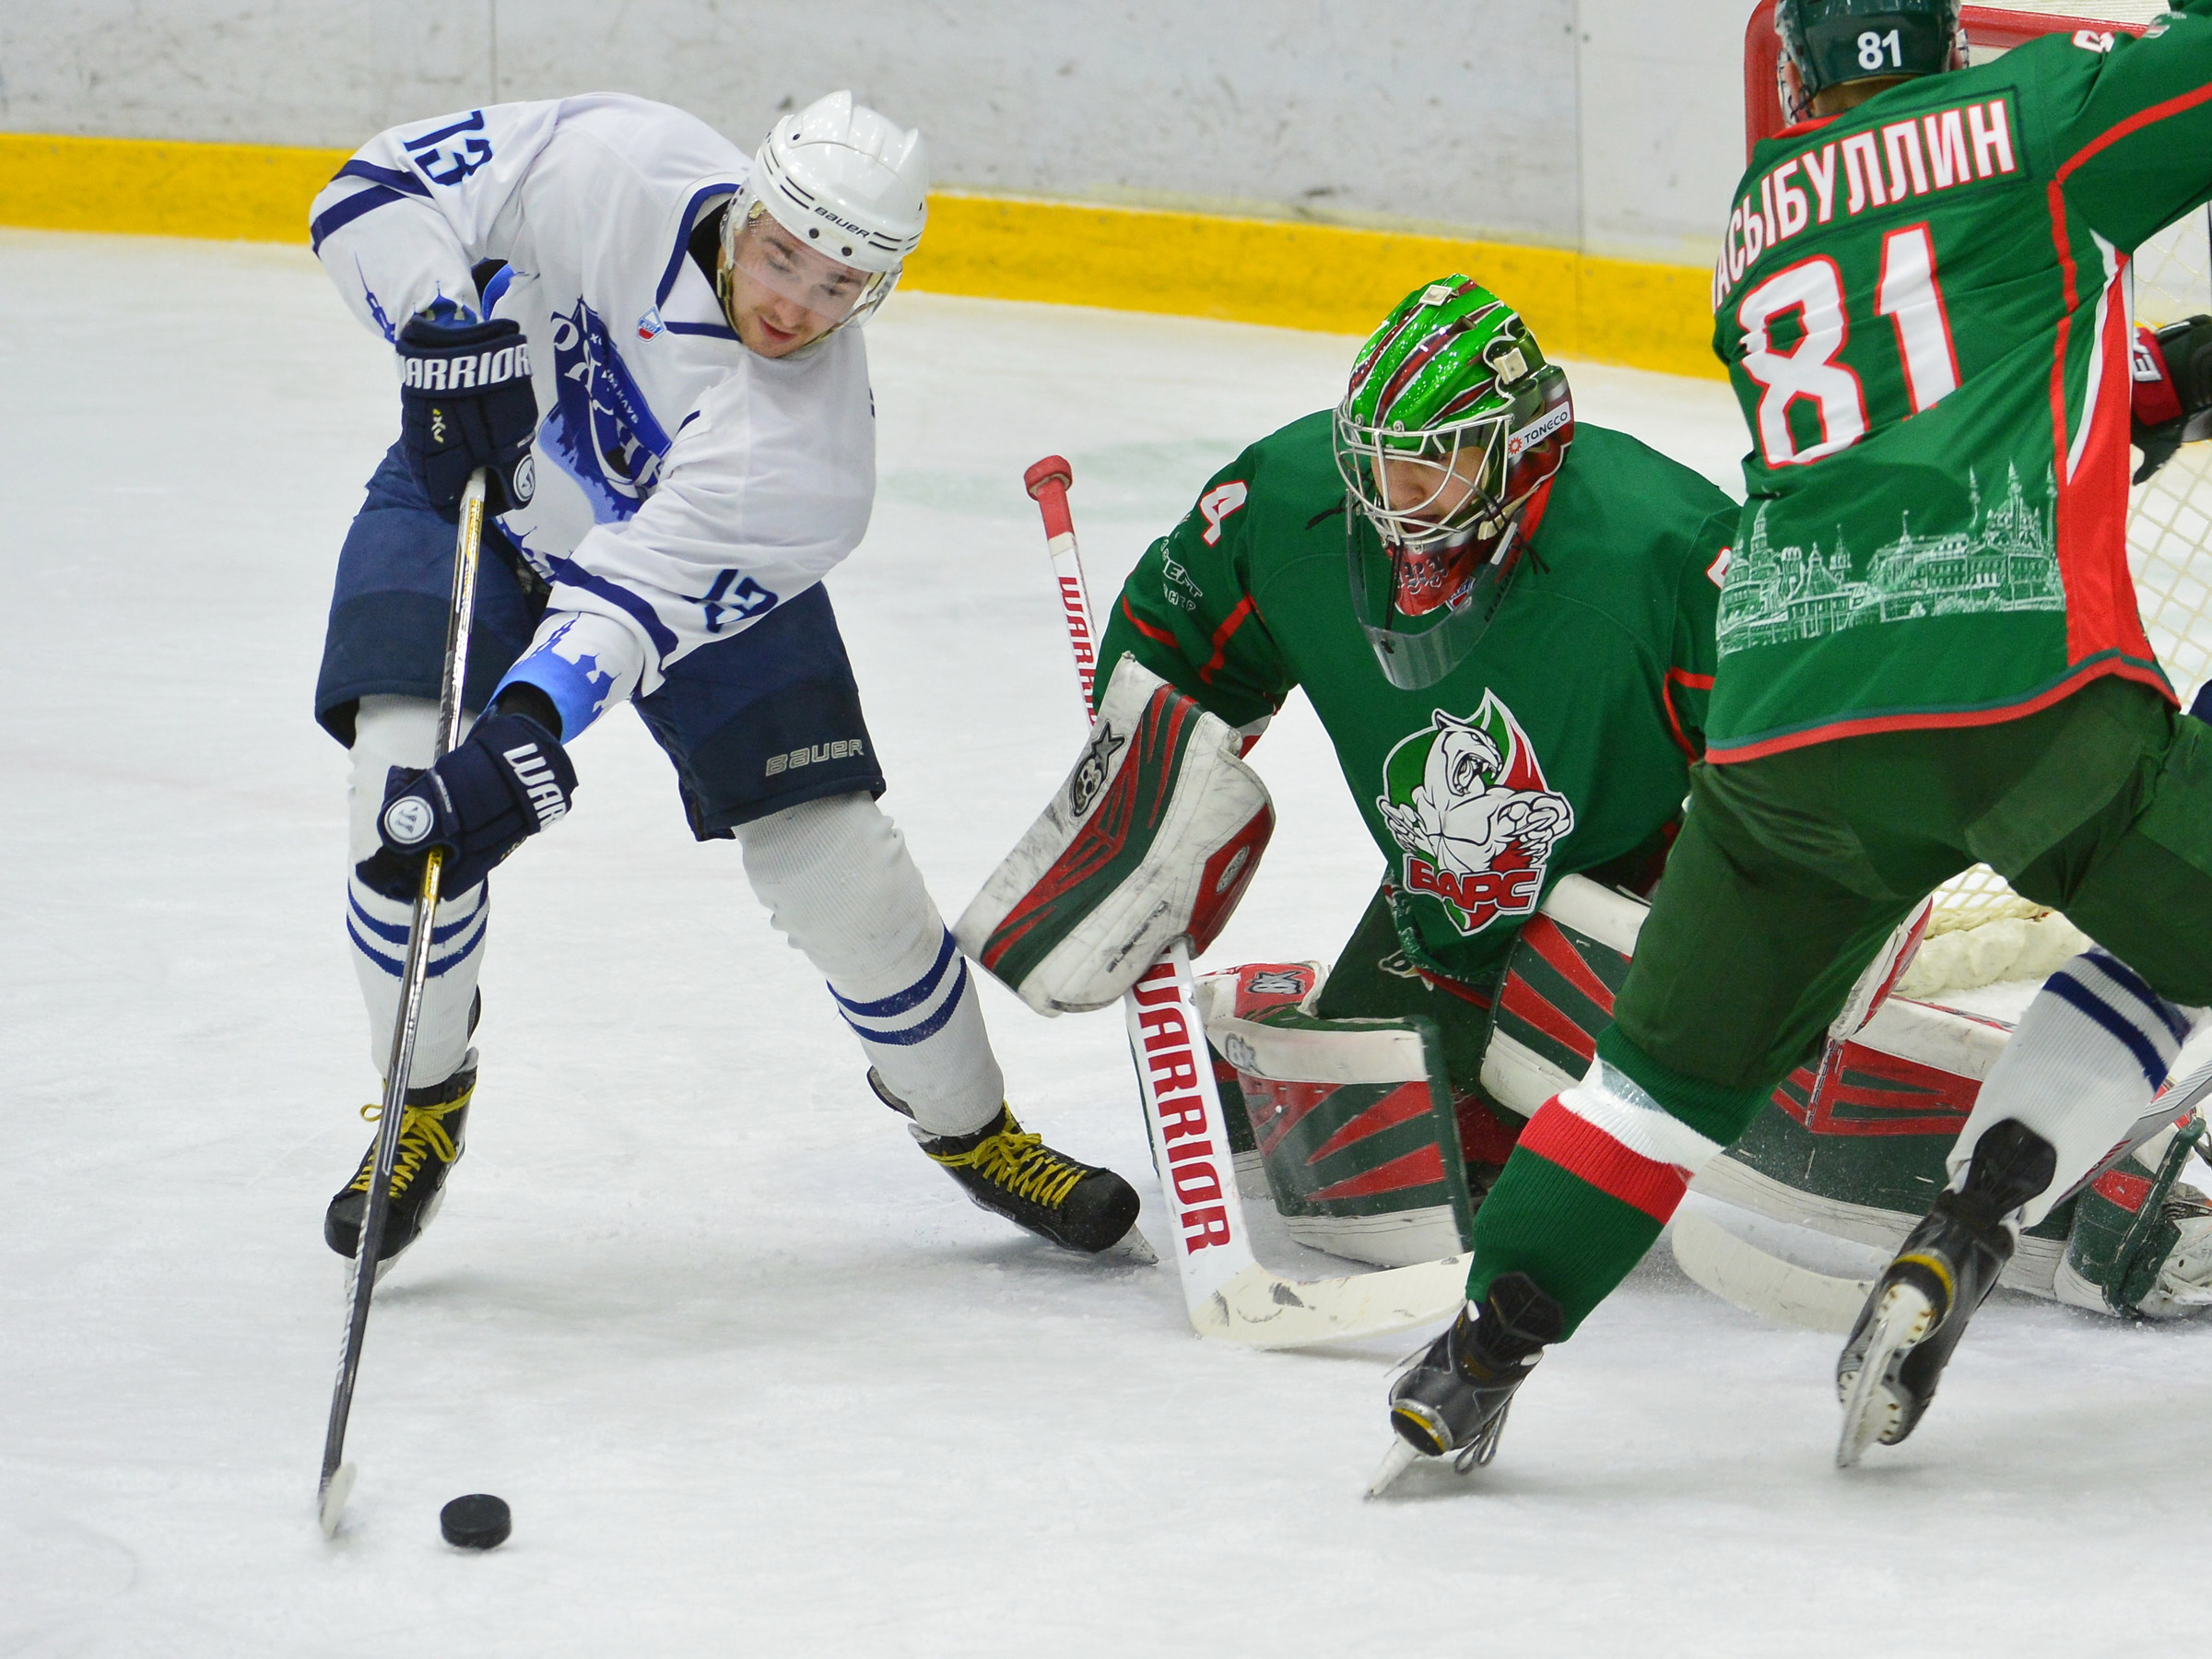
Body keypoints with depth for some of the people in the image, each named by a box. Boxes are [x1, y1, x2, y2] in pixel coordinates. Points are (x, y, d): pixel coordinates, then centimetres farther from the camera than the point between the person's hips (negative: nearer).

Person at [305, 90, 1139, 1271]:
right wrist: (440, 324, -39)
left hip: (708, 568, -1)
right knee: (403, 794, -21)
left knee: (835, 859, -6)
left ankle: (969, 1126, 21)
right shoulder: (611, 168, -31)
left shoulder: (810, 451, -34)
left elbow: (638, 594, -41)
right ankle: (423, 1103, 5)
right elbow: (382, 189, -22)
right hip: (475, 485, 1)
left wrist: (529, 728, -56)